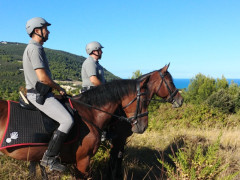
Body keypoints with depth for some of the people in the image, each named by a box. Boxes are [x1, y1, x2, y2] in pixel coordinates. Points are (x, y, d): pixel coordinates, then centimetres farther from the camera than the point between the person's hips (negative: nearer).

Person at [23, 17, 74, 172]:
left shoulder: (34, 48, 18)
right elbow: (43, 77, -23)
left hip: (40, 93, 11)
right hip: (39, 94, -11)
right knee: (68, 120, -20)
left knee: (68, 112, 19)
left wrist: (56, 88, 14)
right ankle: (49, 157, -12)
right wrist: (59, 88, -9)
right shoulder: (35, 49, -15)